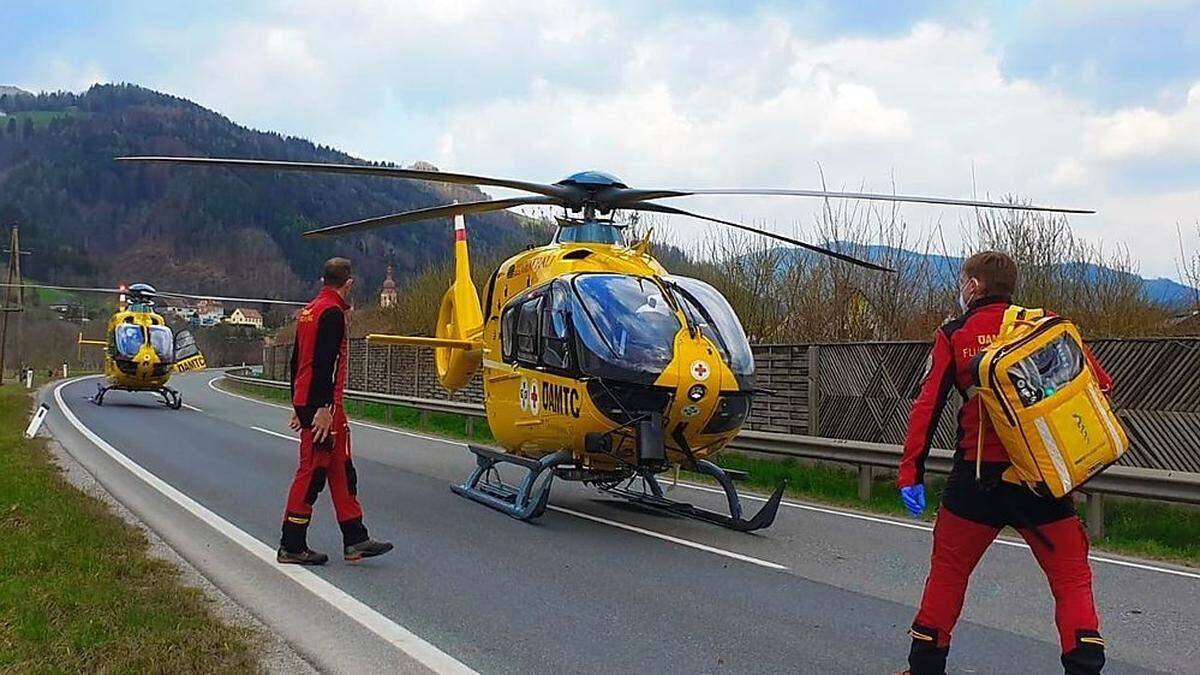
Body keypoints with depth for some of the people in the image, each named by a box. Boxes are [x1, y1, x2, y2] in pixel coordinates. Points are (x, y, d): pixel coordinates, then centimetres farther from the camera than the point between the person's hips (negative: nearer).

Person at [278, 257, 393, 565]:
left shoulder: (308, 310, 17)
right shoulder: (332, 313, -13)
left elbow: (296, 360, 21)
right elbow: (324, 363, -21)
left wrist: (297, 406, 25)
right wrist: (323, 408, -23)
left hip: (305, 403, 10)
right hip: (323, 406, -10)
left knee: (341, 470, 11)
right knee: (312, 472, -3)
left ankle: (355, 539, 15)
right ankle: (291, 546, 4)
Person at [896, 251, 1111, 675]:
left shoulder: (954, 335, 3)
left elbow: (927, 405, -2)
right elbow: (1099, 385, 2)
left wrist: (910, 472, 0)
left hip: (978, 477, 0)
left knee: (948, 571, 15)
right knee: (1072, 578, 9)